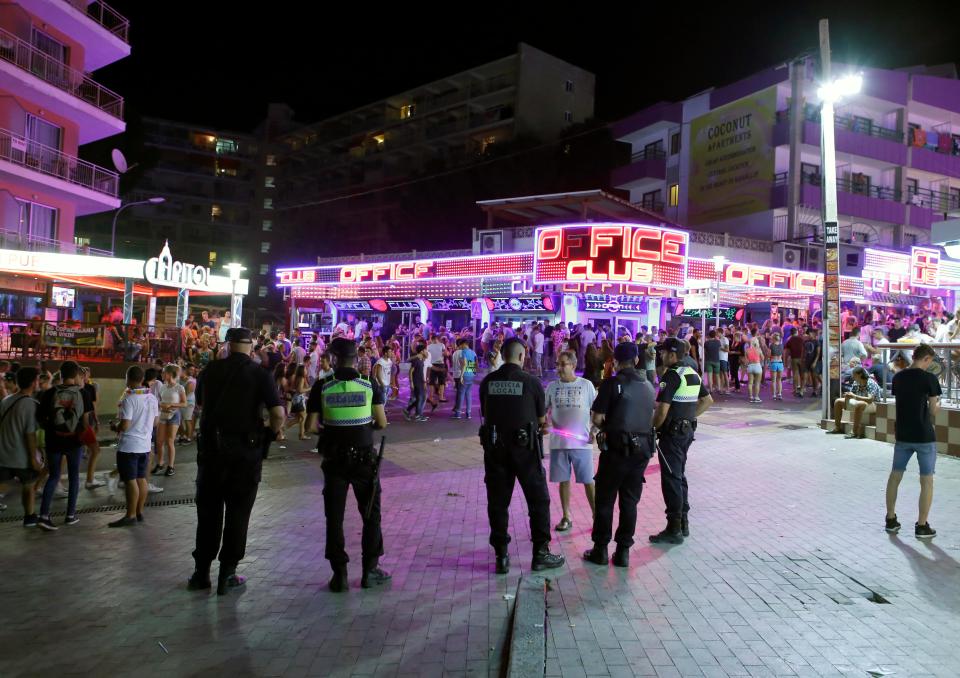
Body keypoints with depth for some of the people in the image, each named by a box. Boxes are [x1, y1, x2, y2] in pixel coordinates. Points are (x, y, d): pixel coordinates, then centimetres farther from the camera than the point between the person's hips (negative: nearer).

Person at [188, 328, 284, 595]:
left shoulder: (210, 370, 1)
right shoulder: (260, 374, -9)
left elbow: (200, 405, 16)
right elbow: (278, 413, -17)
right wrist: (272, 433, 1)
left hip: (210, 448, 3)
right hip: (245, 450, -3)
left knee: (208, 511, 15)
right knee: (237, 513, 9)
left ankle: (201, 572, 23)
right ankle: (227, 574, 15)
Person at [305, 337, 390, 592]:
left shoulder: (322, 387, -6)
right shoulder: (370, 386, -6)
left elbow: (312, 425, -6)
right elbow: (382, 423, -4)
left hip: (334, 459, 0)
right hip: (364, 458, 0)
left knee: (334, 516, 11)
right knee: (371, 514, 14)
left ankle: (339, 574, 15)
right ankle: (370, 570, 19)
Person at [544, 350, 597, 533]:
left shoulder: (586, 385, -2)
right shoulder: (552, 386, 5)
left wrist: (594, 430, -9)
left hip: (581, 442, -2)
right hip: (558, 442, 3)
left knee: (588, 481, 4)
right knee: (563, 480, 10)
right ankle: (566, 517, 21)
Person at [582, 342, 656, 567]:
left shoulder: (612, 383, -10)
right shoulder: (648, 386, 7)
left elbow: (597, 418, -12)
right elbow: (650, 418, 12)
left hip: (617, 449, -4)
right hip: (642, 449, 5)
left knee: (605, 500, 8)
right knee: (630, 501, 12)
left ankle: (600, 550, 15)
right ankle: (623, 551, 16)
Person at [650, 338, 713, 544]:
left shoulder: (672, 375, -17)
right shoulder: (692, 373, 10)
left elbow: (662, 410, -23)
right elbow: (708, 400, 20)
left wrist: (653, 428, -9)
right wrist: (690, 416, 15)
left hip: (672, 432, -9)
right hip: (688, 430, 9)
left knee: (671, 478, -3)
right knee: (679, 475, 18)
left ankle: (674, 529, 2)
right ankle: (683, 522, 25)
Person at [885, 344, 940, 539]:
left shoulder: (898, 377, 4)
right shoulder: (929, 378, -12)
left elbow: (901, 402, 9)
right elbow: (933, 411, -9)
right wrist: (937, 405, 12)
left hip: (903, 435, 5)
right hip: (924, 436, -5)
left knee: (895, 475, 14)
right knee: (927, 480, 5)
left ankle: (891, 520, 20)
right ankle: (922, 526, 9)